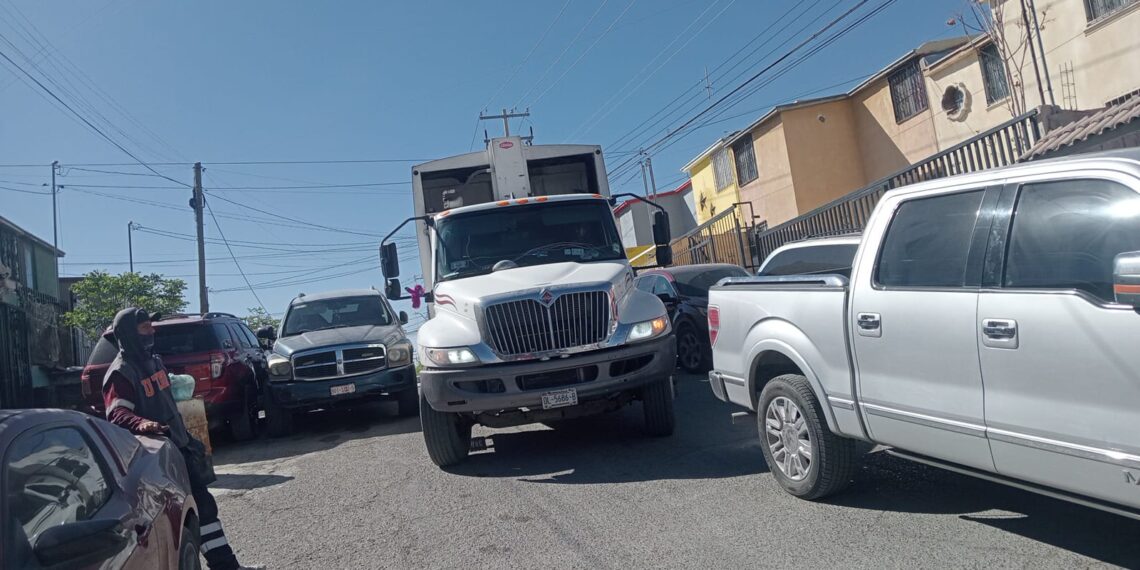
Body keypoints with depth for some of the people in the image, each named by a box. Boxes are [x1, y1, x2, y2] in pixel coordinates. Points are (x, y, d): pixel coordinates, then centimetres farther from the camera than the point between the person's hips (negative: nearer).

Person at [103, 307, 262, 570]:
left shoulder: (153, 360, 13)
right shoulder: (120, 373, -14)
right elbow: (116, 414, -28)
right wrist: (141, 424, -48)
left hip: (178, 447, 8)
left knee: (203, 503, 9)